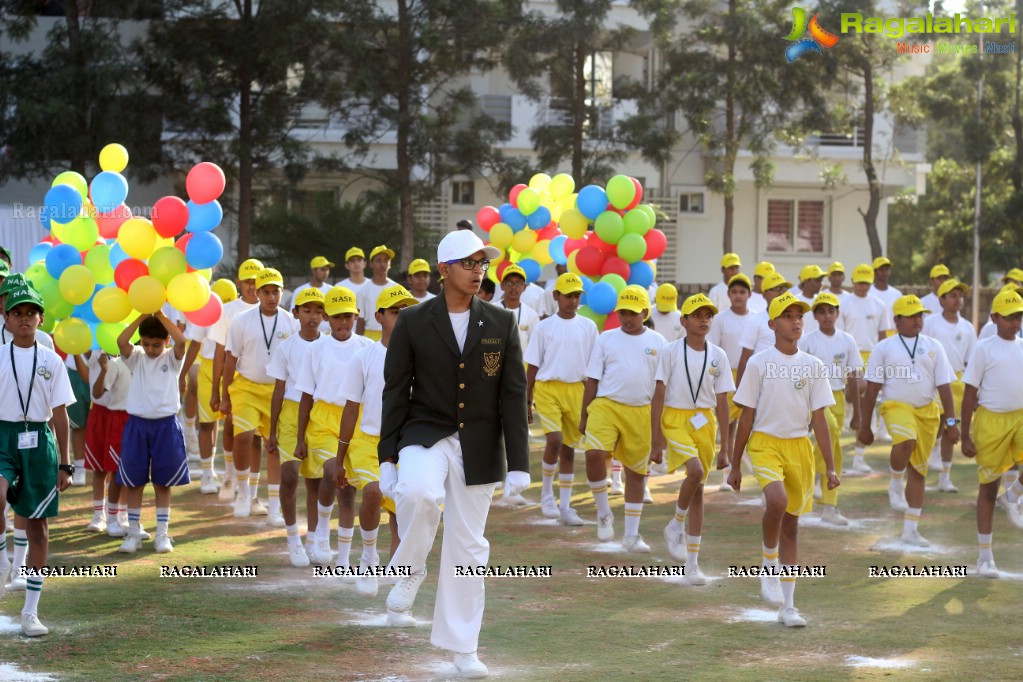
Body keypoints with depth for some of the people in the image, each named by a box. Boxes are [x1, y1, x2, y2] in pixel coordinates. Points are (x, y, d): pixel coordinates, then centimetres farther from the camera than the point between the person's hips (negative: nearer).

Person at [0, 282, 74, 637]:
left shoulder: (51, 361, 5)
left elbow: (60, 414, 7)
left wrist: (65, 464, 5)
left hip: (39, 441, 2)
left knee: (37, 524, 6)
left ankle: (30, 611, 14)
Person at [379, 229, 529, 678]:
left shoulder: (501, 324, 1)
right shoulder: (413, 323, -2)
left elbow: (513, 397, 1)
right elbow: (395, 392, 0)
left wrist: (519, 464, -5)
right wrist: (387, 459, -3)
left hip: (478, 449, 2)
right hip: (425, 436, -2)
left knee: (468, 547, 5)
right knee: (418, 493, -34)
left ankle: (461, 646, 16)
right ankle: (410, 574, -8)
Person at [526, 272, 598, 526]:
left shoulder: (588, 326, 5)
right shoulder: (544, 327, 1)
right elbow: (532, 366, 4)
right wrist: (527, 401, 2)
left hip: (577, 391, 2)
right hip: (548, 388, -2)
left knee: (569, 448, 6)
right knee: (554, 440, -19)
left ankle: (565, 507, 12)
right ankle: (547, 492, 4)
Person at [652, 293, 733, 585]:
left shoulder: (717, 356, 4)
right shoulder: (671, 352, -5)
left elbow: (721, 402, 7)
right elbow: (658, 397, -4)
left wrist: (725, 447, 7)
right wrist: (657, 441, -9)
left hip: (705, 423, 4)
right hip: (675, 419, -4)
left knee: (699, 489, 6)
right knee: (695, 471, -28)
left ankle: (692, 563, 12)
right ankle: (675, 526, -2)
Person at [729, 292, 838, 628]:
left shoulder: (813, 366, 4)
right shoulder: (759, 363, -3)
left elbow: (819, 418, 7)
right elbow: (746, 416, 1)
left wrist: (829, 467, 2)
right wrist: (735, 465, 2)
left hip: (800, 446, 4)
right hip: (765, 442, -3)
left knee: (791, 523, 8)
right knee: (777, 499, -31)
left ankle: (787, 606, 14)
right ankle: (769, 565, -6)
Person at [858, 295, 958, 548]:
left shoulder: (933, 347, 7)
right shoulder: (884, 348, 1)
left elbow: (944, 386, 7)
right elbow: (872, 388, 3)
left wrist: (952, 422, 2)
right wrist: (865, 426, 2)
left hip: (927, 411, 3)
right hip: (897, 406, -3)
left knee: (918, 470, 7)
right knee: (905, 441, -36)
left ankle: (911, 529, 16)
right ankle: (896, 484, -7)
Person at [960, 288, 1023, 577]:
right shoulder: (984, 349, -4)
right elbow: (969, 395, -3)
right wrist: (965, 437, -8)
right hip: (991, 419, -3)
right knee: (988, 487, 5)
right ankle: (985, 556, 16)